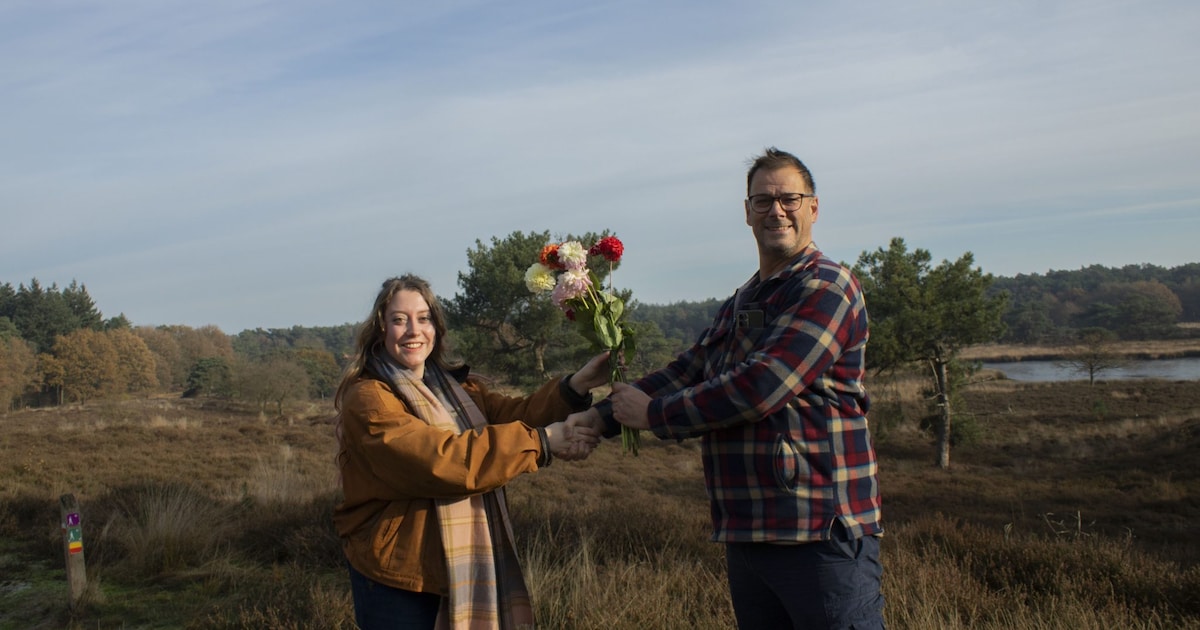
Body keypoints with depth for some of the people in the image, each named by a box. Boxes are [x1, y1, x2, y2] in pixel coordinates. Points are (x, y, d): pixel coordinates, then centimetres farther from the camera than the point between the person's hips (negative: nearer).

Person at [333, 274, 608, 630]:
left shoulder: (453, 386, 10)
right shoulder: (368, 399, -16)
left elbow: (512, 415, -4)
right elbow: (441, 459, -27)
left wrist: (577, 386, -20)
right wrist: (539, 441, -26)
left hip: (461, 565, 7)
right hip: (398, 577, -7)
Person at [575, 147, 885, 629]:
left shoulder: (826, 286, -10)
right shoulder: (740, 305, 18)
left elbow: (760, 387, -19)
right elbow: (683, 372, 11)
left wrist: (654, 414, -10)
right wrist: (600, 416, -1)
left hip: (822, 534, -8)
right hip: (744, 533, 8)